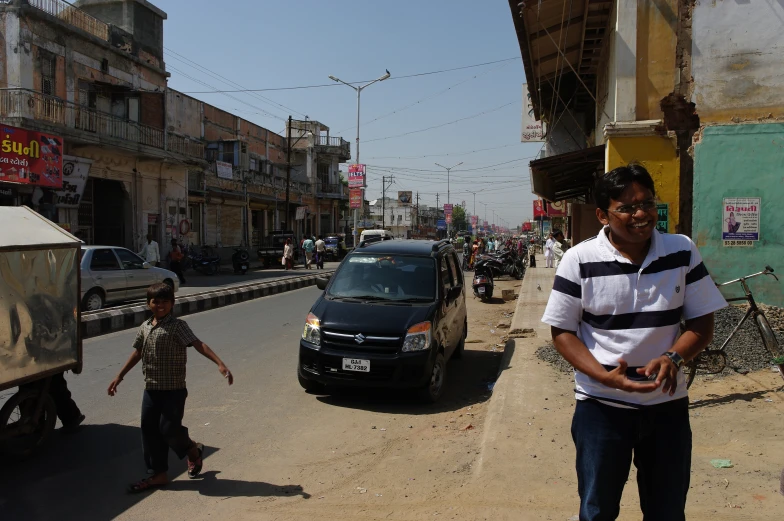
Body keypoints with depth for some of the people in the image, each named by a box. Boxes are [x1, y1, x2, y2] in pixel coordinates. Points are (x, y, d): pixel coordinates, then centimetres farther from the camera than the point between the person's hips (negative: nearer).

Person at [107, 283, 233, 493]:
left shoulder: (177, 326, -12)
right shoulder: (145, 327, 8)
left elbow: (198, 345, -24)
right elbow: (137, 352, 20)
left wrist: (220, 363, -36)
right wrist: (119, 376, 24)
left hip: (173, 390, -7)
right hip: (151, 389, 7)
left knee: (169, 429, -6)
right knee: (150, 430, 8)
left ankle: (193, 450, 24)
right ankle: (159, 474, 21)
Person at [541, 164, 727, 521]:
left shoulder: (682, 252, -3)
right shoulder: (579, 260, -11)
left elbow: (702, 323, 2)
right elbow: (562, 331, -7)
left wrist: (673, 357, -19)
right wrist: (604, 376, -21)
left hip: (668, 404, 2)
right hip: (601, 406, -2)